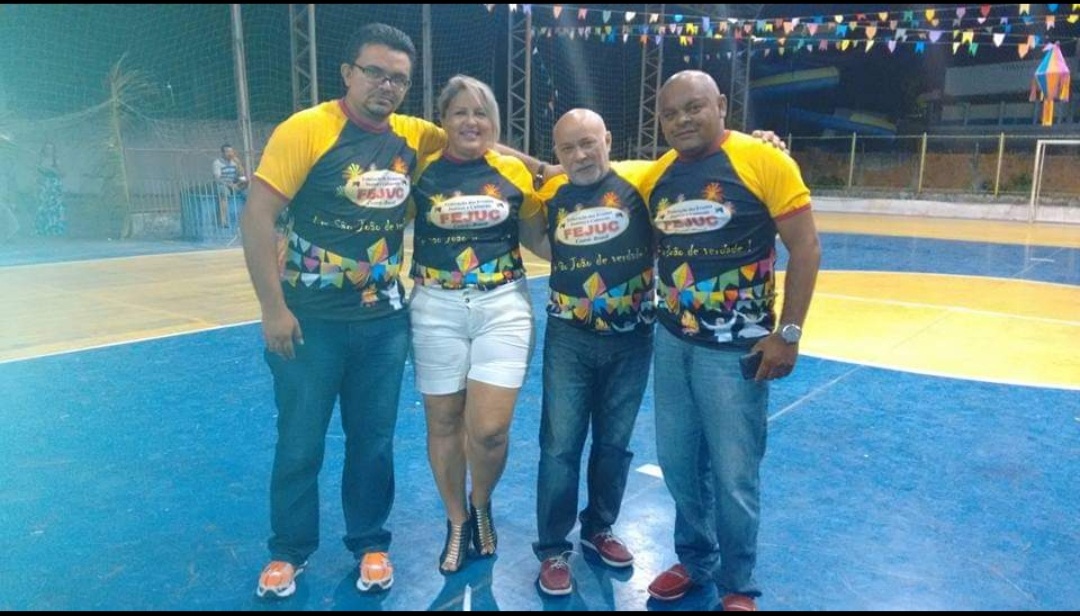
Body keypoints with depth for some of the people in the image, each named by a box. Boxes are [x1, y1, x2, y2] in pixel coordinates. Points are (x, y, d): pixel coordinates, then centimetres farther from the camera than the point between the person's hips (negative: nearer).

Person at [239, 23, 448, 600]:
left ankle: (370, 543, 33)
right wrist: (273, 308, -16)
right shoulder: (305, 129, -13)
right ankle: (288, 550, 31)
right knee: (299, 443, 10)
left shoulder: (413, 136, 1)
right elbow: (256, 216, -14)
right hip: (310, 320, -3)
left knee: (373, 440, 14)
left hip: (383, 321, 4)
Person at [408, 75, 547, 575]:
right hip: (437, 307, 0)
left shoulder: (514, 172, 4)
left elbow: (535, 237, 13)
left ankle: (482, 506, 26)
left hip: (504, 305, 0)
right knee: (444, 421, 9)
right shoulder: (422, 171, 0)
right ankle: (456, 521, 32)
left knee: (489, 429, -7)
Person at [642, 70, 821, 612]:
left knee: (734, 475, 5)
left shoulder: (764, 162, -11)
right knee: (678, 463, 15)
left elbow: (804, 248, -11)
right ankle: (694, 560, 38)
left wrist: (788, 332, -14)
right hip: (671, 343, 5)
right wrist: (652, 313, 7)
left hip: (737, 349, -5)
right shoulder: (657, 175, 5)